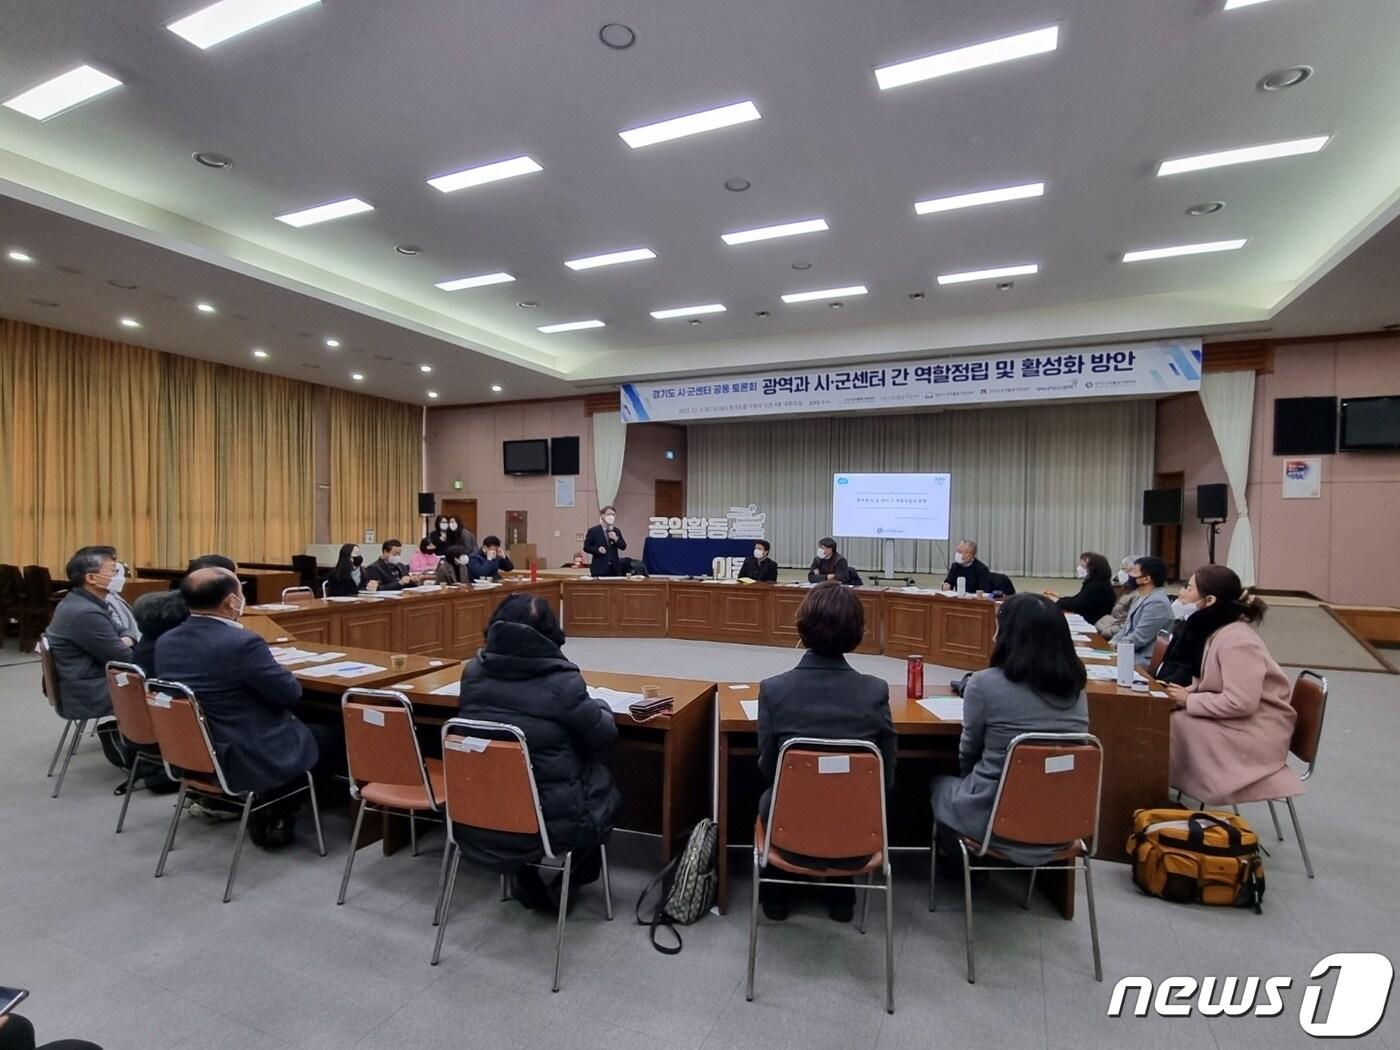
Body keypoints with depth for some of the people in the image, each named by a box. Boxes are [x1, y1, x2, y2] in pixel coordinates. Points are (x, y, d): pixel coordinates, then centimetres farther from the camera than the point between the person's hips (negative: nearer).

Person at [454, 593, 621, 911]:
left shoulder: (473, 673, -7)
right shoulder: (562, 682, -20)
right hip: (550, 819, -4)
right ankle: (577, 874, 41)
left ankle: (524, 877, 34)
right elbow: (605, 735, -7)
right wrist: (599, 706, 15)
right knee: (605, 788, 25)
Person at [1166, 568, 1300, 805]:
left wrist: (1189, 701, -18)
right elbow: (1211, 684, 11)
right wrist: (1185, 694, -7)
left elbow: (1240, 703, -28)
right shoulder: (1220, 631, 4)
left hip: (1256, 729, -8)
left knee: (1175, 723, -19)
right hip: (1236, 720, 8)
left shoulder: (1236, 640, -24)